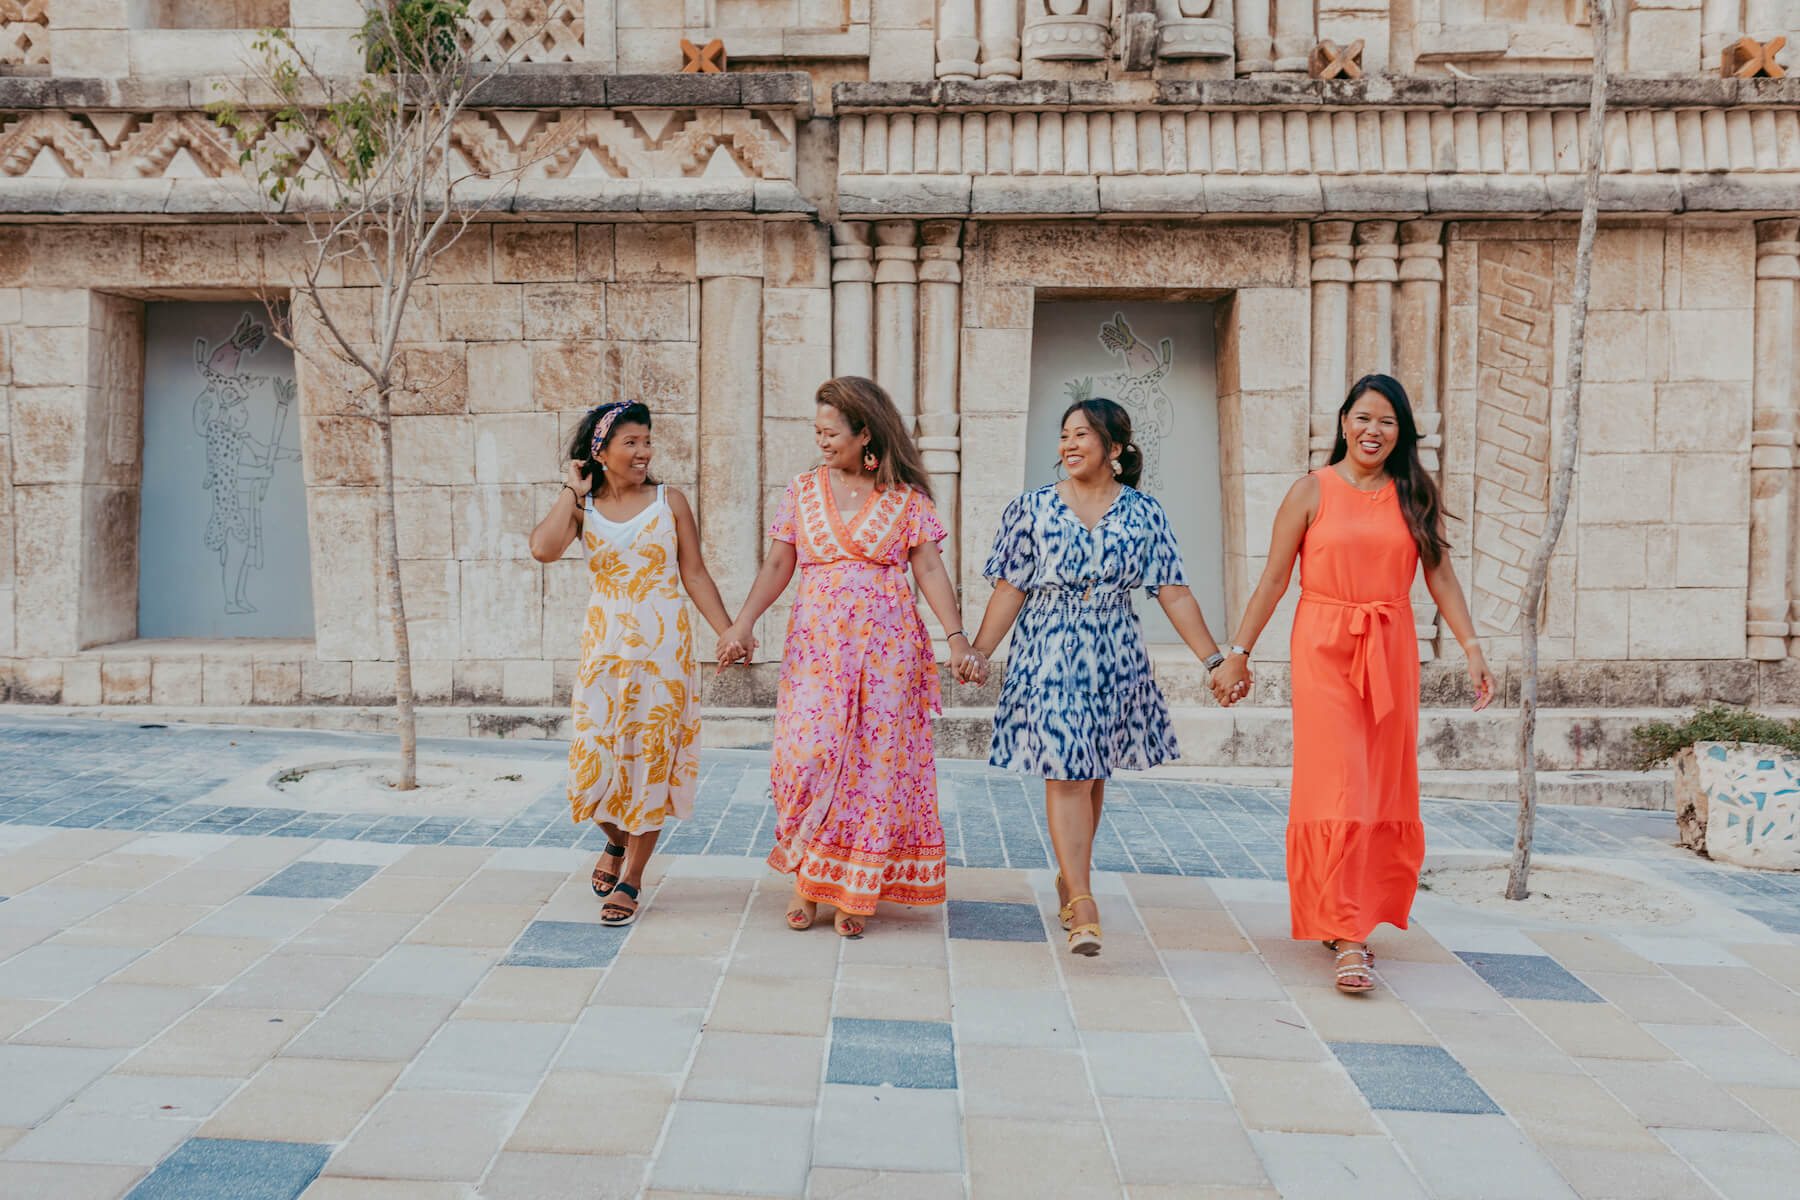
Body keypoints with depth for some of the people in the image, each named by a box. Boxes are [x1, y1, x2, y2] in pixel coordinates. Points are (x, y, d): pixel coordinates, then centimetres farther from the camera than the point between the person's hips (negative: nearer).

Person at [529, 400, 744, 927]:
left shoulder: (670, 502, 1)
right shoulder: (582, 508, 3)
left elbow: (695, 575, 4)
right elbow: (544, 548, -18)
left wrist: (730, 633, -2)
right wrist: (572, 490, -7)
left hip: (664, 645, -1)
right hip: (605, 646, 1)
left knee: (652, 757, 1)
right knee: (595, 758, 0)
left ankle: (630, 879, 15)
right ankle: (615, 841, 33)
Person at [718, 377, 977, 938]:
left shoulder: (907, 496, 3)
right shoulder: (803, 490, 8)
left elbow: (929, 567, 0)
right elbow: (777, 565, 6)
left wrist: (956, 636, -10)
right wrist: (744, 621, -8)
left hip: (886, 644, -1)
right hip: (816, 642, 1)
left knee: (876, 759, -1)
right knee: (807, 753, -9)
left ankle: (853, 892, 11)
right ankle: (805, 876, 11)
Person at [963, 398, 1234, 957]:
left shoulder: (1144, 515, 4)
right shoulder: (1032, 508, 2)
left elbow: (1175, 595, 2)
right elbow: (1010, 590, 1)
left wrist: (1215, 658, -4)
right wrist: (979, 651, -8)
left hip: (1115, 657, 2)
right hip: (1047, 654, -2)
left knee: (1093, 774, 10)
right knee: (1064, 774, -9)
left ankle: (1071, 877, 31)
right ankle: (1083, 908, -9)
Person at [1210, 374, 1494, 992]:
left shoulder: (1416, 497, 9)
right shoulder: (1312, 492, 1)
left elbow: (1441, 578, 8)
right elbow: (1272, 580, 2)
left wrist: (1472, 648, -1)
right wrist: (1238, 654, 0)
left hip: (1392, 653, 4)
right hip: (1324, 649, -3)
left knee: (1384, 792, 8)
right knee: (1337, 788, -9)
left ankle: (1339, 916, 25)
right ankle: (1348, 938, -6)